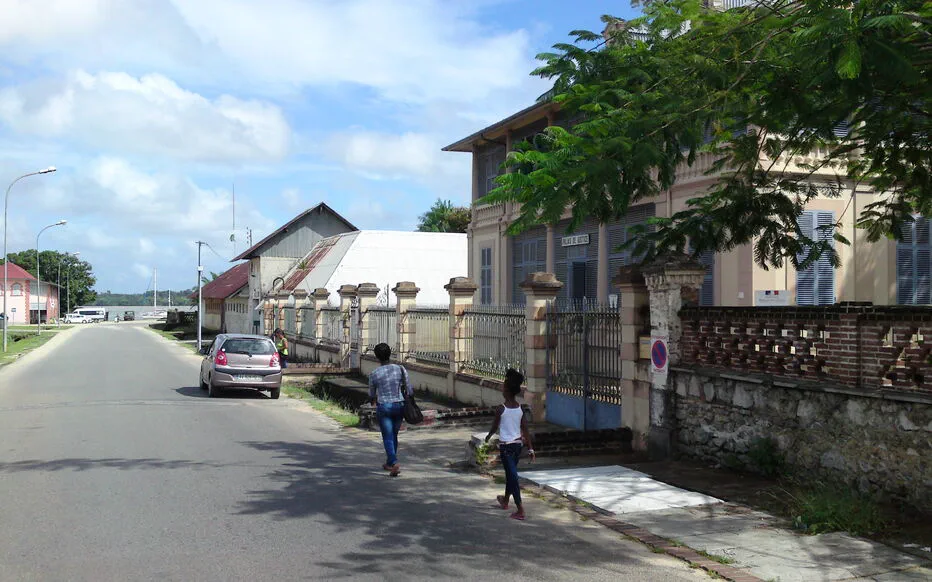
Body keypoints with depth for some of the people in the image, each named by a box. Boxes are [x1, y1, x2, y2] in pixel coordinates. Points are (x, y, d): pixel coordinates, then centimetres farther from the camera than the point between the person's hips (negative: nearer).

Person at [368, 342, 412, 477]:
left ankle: (394, 463, -16)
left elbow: (372, 395, 7)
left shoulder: (374, 374, -7)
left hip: (383, 407, -3)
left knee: (388, 438, 2)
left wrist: (373, 400, 30)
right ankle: (389, 463, 32)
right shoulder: (400, 369, -4)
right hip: (399, 405, 3)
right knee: (394, 435, 20)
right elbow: (409, 390, -3)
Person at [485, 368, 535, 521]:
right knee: (510, 473, 23)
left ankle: (520, 510, -10)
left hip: (505, 445, -6)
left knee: (512, 475, -6)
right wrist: (530, 448, 3)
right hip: (518, 444, 6)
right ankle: (505, 500, 42)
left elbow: (494, 427, -4)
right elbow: (525, 430, 0)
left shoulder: (501, 409, -15)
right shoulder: (520, 408, -1)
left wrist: (488, 436, 17)